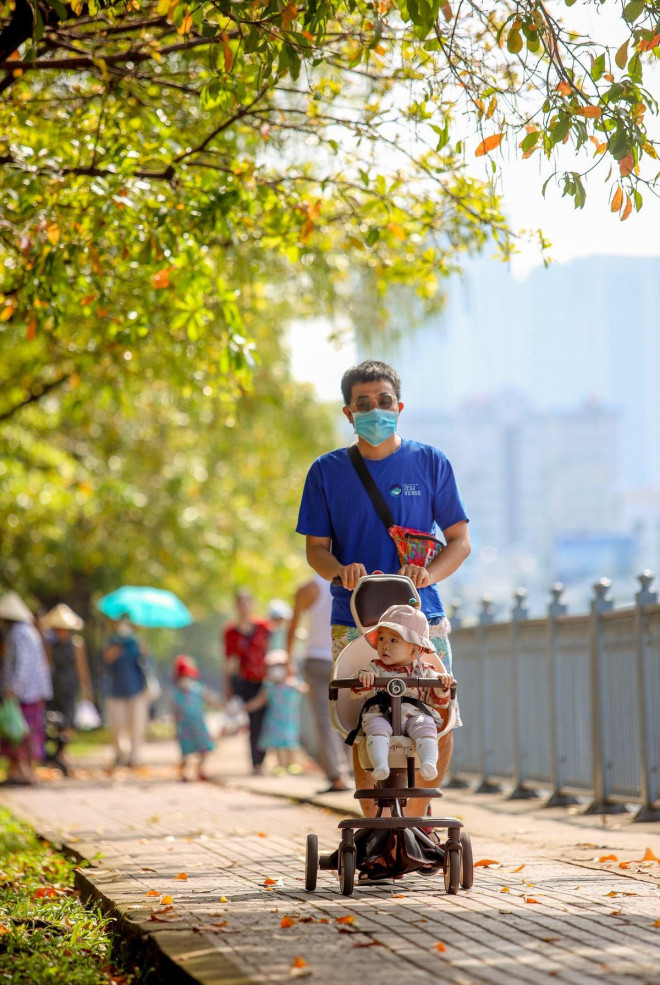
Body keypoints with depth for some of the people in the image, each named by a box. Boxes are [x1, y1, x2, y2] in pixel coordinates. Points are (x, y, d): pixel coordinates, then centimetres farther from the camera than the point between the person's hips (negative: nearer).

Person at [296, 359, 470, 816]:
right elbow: (315, 547, 9)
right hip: (354, 624, 0)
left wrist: (428, 573, -13)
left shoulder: (430, 463, 6)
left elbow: (460, 539, 8)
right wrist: (341, 570, -14)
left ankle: (416, 815, 21)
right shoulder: (327, 471, 6)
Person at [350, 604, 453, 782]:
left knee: (425, 727, -33)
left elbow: (438, 703, 17)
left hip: (415, 714, 0)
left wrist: (442, 686, -4)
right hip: (380, 714, 0)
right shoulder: (375, 669, 20)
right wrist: (362, 679, -13)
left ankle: (429, 764, -52)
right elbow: (355, 694, 9)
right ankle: (380, 765, -54)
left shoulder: (424, 671, 19)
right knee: (376, 727, -34)